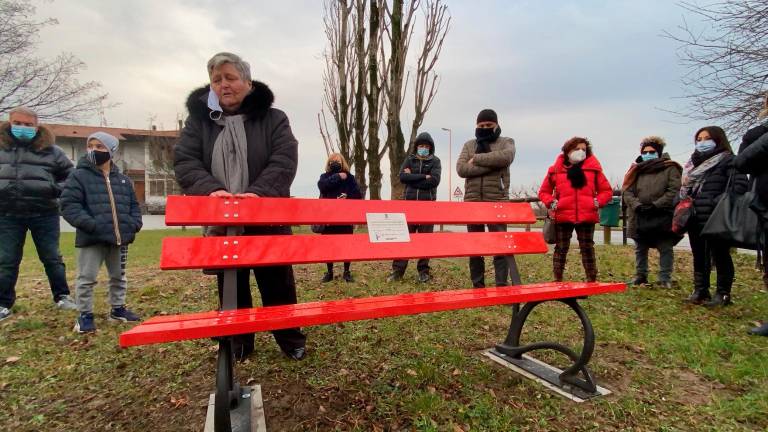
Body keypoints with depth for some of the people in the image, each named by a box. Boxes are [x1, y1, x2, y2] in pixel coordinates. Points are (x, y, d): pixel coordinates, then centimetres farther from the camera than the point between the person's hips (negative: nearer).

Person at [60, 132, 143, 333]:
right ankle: (85, 315, 18)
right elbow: (69, 206, -11)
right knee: (87, 278, 3)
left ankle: (118, 309, 32)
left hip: (120, 238, 5)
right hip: (91, 238, -4)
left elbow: (134, 205, 15)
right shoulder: (79, 176, -5)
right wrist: (91, 225, -22)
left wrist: (134, 225, -1)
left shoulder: (123, 180, 9)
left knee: (119, 276, 16)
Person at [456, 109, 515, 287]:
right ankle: (477, 285, 17)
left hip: (497, 201, -2)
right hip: (472, 201, 3)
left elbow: (505, 157, -16)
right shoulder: (469, 145, 14)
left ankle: (502, 285, 5)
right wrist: (491, 165, -11)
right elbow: (461, 169, -4)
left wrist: (476, 159, -10)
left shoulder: (506, 142, 10)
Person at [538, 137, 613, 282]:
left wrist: (598, 202, -3)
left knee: (587, 248, 7)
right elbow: (543, 192, 13)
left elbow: (607, 191, 13)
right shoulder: (556, 169, 6)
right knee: (561, 249, 4)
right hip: (562, 216, 0)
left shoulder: (594, 168, 8)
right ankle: (558, 280, 12)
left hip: (586, 216, 1)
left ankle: (592, 280, 17)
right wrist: (551, 203, -3)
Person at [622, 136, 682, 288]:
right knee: (640, 249, 13)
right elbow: (627, 191, 1)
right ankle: (640, 276, 24)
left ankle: (665, 278, 13)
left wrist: (656, 205, -18)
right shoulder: (636, 170, 10)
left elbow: (674, 190, -10)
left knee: (665, 249, 4)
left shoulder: (670, 169, 1)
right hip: (640, 217, 3)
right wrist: (637, 205, -15)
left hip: (663, 217, -3)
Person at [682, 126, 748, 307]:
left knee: (720, 256, 2)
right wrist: (683, 203, 5)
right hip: (695, 219, 7)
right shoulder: (693, 163, 18)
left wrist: (719, 202, -18)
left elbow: (740, 186, -14)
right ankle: (700, 291, 19)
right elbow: (685, 190, 23)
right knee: (699, 256, 11)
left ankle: (723, 293, 11)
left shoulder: (728, 160, -3)